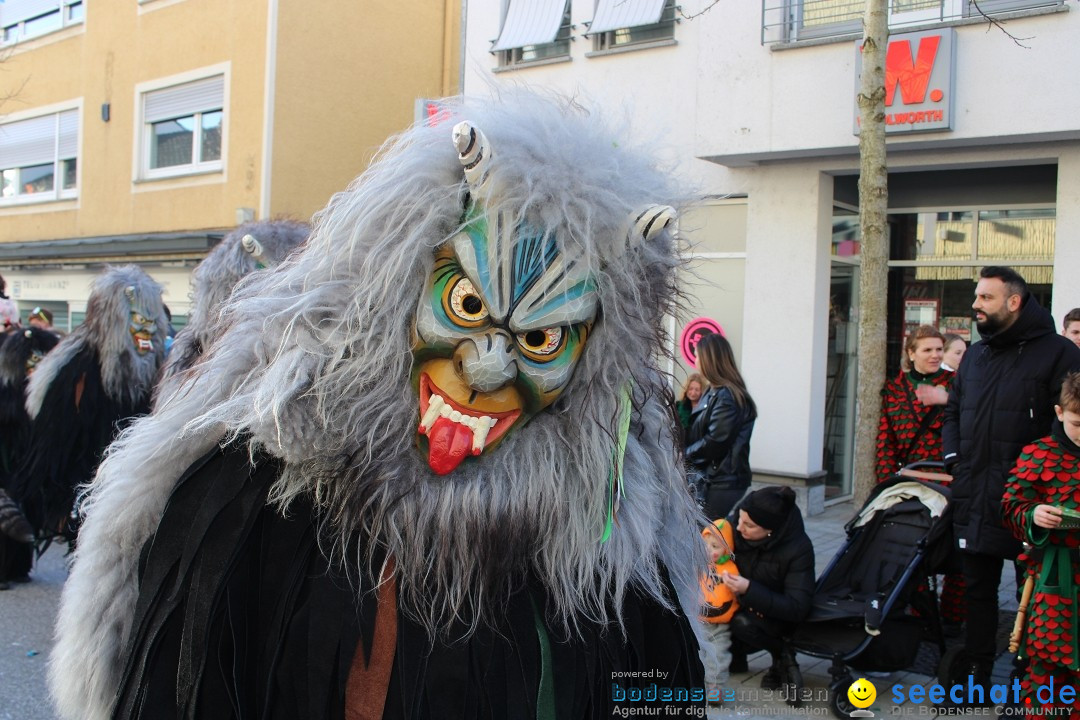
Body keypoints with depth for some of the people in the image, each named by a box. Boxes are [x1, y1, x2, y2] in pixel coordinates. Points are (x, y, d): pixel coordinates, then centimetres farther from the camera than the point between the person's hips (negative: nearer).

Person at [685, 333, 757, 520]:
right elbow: (698, 434, 18)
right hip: (710, 478, 9)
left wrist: (684, 455, -7)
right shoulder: (714, 393, 15)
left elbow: (715, 442, -20)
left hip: (721, 482, -9)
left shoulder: (726, 397, -16)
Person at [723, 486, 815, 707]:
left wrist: (749, 590, -40)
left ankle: (784, 659, -6)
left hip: (777, 617, -4)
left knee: (743, 623, -32)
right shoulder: (736, 531, -18)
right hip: (743, 607, 4)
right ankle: (735, 655, 10)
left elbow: (797, 609, -30)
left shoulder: (798, 548, -28)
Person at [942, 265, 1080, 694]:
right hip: (974, 498, 6)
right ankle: (974, 675, 25)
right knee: (977, 590, 14)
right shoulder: (975, 355, 15)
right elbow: (953, 412, 23)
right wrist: (953, 458, 9)